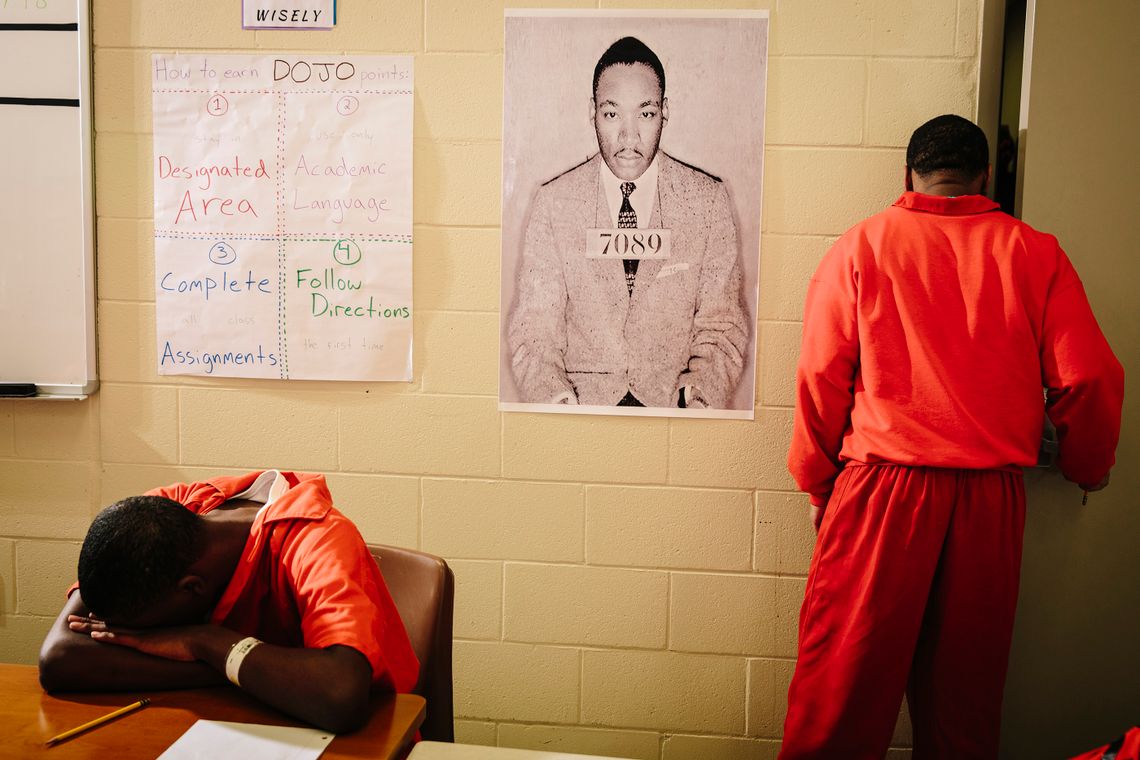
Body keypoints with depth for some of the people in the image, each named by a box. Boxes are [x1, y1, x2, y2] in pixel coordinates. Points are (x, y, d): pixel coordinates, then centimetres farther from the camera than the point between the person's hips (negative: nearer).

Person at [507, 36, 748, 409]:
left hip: (674, 404, 1)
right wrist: (557, 401, -20)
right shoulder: (553, 203, 1)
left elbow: (722, 327, 5)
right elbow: (534, 334, -1)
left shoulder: (709, 199, 3)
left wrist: (697, 397, -14)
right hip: (581, 399, -1)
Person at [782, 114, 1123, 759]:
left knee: (847, 669, 4)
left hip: (881, 487, -2)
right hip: (992, 494, 2)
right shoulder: (1034, 252, 4)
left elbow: (822, 377, -4)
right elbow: (1088, 377, 2)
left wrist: (818, 481, 8)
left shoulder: (860, 247, 0)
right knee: (966, 675, 14)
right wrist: (1089, 466, 19)